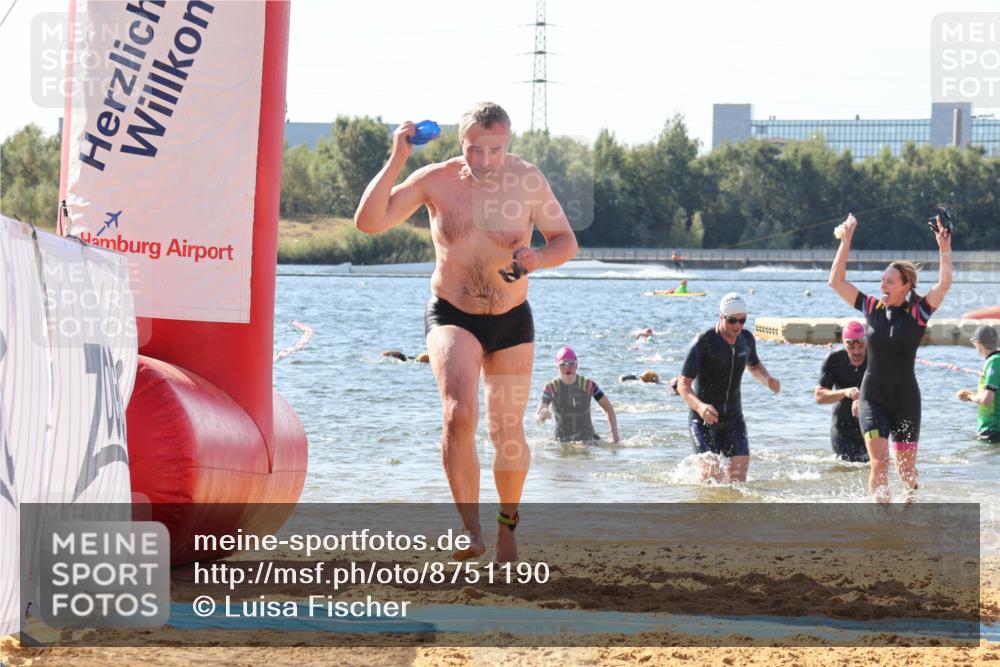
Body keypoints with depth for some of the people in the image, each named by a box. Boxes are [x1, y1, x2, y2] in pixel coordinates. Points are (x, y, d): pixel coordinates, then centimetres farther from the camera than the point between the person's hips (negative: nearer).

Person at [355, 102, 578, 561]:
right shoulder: (436, 180, -13)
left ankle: (508, 519, 35)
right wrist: (396, 161, -26)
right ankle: (470, 528, -22)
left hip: (512, 321, 2)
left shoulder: (528, 181, -11)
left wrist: (539, 258, -25)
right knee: (459, 416, -25)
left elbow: (566, 242, -3)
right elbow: (369, 222, -17)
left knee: (508, 433, 9)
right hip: (453, 318, -1)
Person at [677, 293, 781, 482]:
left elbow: (753, 365, 25)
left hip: (733, 418, 5)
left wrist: (768, 380, 1)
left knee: (738, 477, -4)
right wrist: (699, 406, -38)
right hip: (703, 418, -5)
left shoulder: (746, 339, 1)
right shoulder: (703, 342, -17)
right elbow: (683, 385, -18)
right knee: (711, 475, -16)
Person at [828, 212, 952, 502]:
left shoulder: (918, 312, -5)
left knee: (906, 467, 7)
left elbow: (944, 284, -19)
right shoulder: (872, 307, 2)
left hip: (906, 399, -1)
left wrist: (944, 250, -29)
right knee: (879, 461, -14)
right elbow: (836, 280, 3)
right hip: (872, 396, 1)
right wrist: (846, 241, 0)